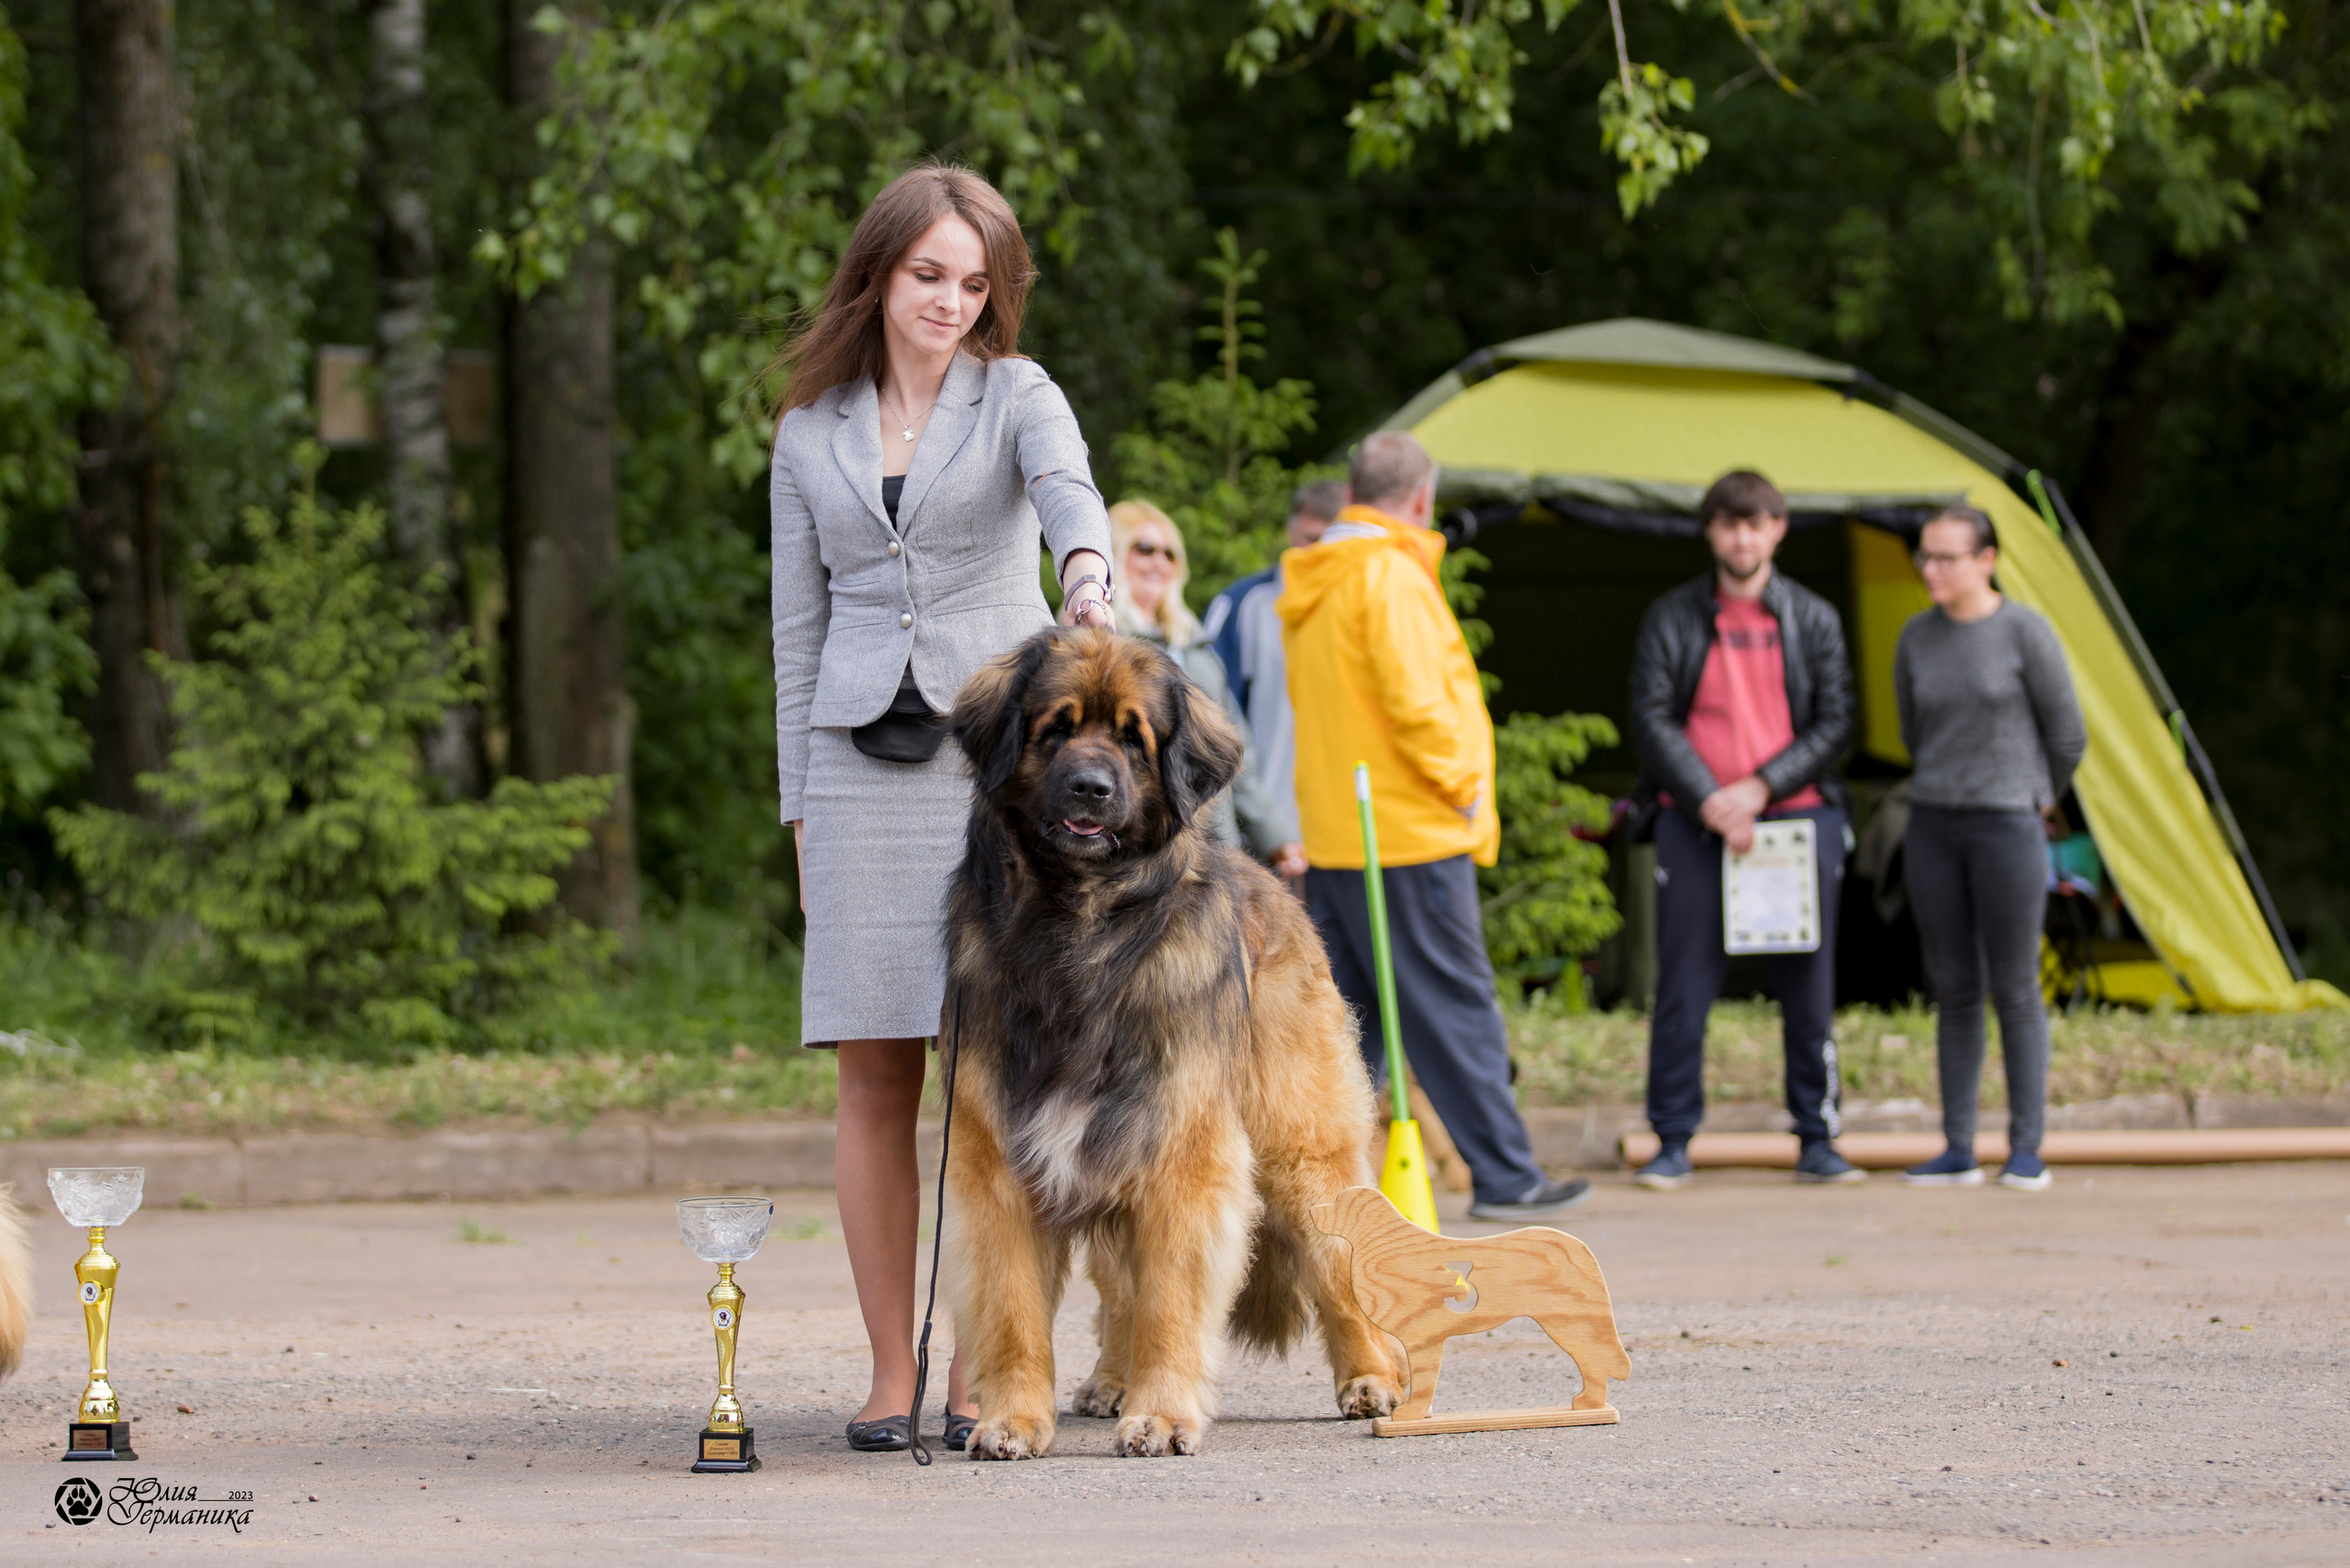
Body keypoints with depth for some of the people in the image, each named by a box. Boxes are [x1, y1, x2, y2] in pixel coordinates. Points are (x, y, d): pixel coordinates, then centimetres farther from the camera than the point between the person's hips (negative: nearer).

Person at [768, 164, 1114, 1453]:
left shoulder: (1014, 395, 3)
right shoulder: (810, 433, 12)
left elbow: (1068, 489, -19)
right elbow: (800, 626, 14)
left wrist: (1087, 573, -42)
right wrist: (802, 806, 7)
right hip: (862, 767, 2)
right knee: (875, 1077, -2)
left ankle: (982, 1374, -1)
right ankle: (890, 1377, 1)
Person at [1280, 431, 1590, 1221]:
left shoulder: (1309, 588, 15)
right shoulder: (1391, 576, -13)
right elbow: (1416, 703, -21)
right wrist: (1464, 787, -9)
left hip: (1331, 834, 8)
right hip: (1410, 832, -8)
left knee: (1344, 1009, 11)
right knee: (1455, 1008, -4)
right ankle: (1504, 1177, -2)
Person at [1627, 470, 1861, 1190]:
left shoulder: (1813, 620, 8)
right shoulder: (1671, 619, 4)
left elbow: (1834, 723, 4)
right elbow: (1652, 720, -1)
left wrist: (1760, 789, -8)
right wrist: (1710, 801, -12)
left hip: (1797, 817, 1)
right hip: (1695, 826, -1)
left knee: (1808, 988, 3)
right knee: (1684, 988, -3)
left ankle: (1818, 1141, 11)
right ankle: (1673, 1143, 4)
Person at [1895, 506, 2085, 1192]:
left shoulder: (2025, 632, -8)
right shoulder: (1917, 638, 5)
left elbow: (2067, 735, -1)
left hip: (2008, 826, -4)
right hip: (1934, 827, 4)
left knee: (2015, 990, -2)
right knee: (1954, 990, 6)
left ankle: (2026, 1149, 4)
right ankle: (1958, 1149, 10)